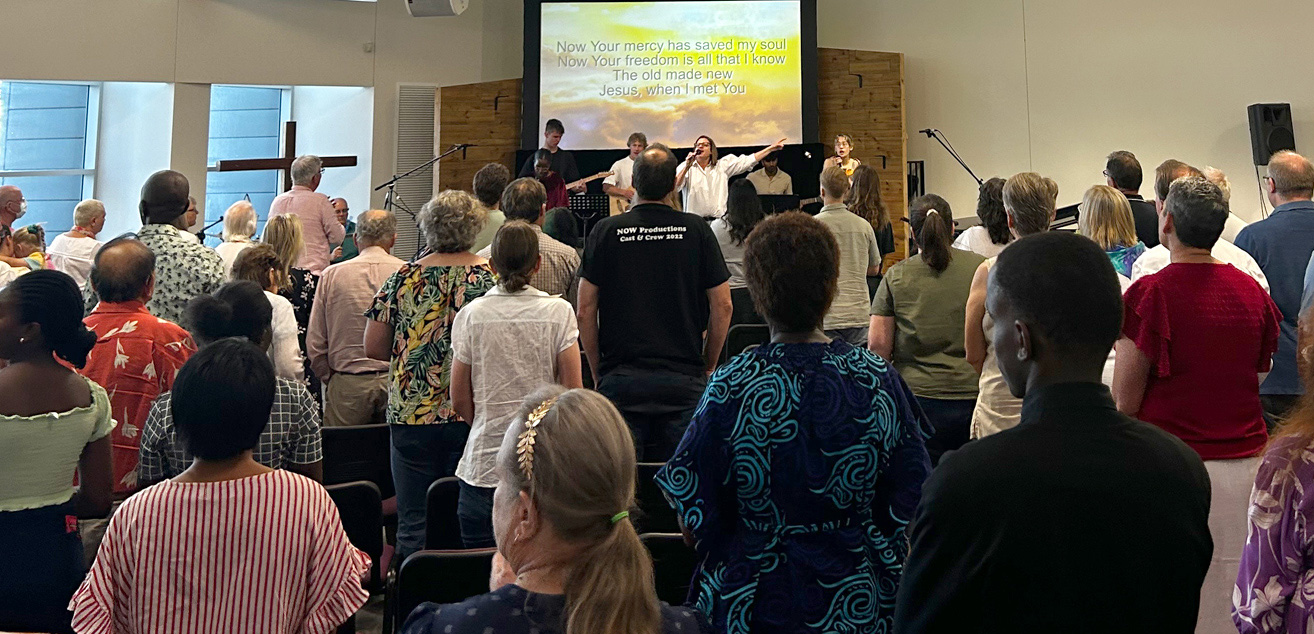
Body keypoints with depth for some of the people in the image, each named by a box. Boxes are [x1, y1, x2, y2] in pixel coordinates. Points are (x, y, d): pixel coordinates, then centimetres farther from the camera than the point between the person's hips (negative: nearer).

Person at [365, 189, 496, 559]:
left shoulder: (402, 278, 3)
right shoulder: (491, 277, -3)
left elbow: (373, 348, 5)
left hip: (410, 414, 2)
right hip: (471, 417, -1)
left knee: (414, 525, 7)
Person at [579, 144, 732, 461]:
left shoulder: (605, 231, 0)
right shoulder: (696, 230, 1)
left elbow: (585, 310, 0)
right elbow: (722, 306, 1)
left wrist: (597, 372, 10)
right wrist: (708, 367, 13)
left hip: (619, 379, 0)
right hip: (684, 381, 0)